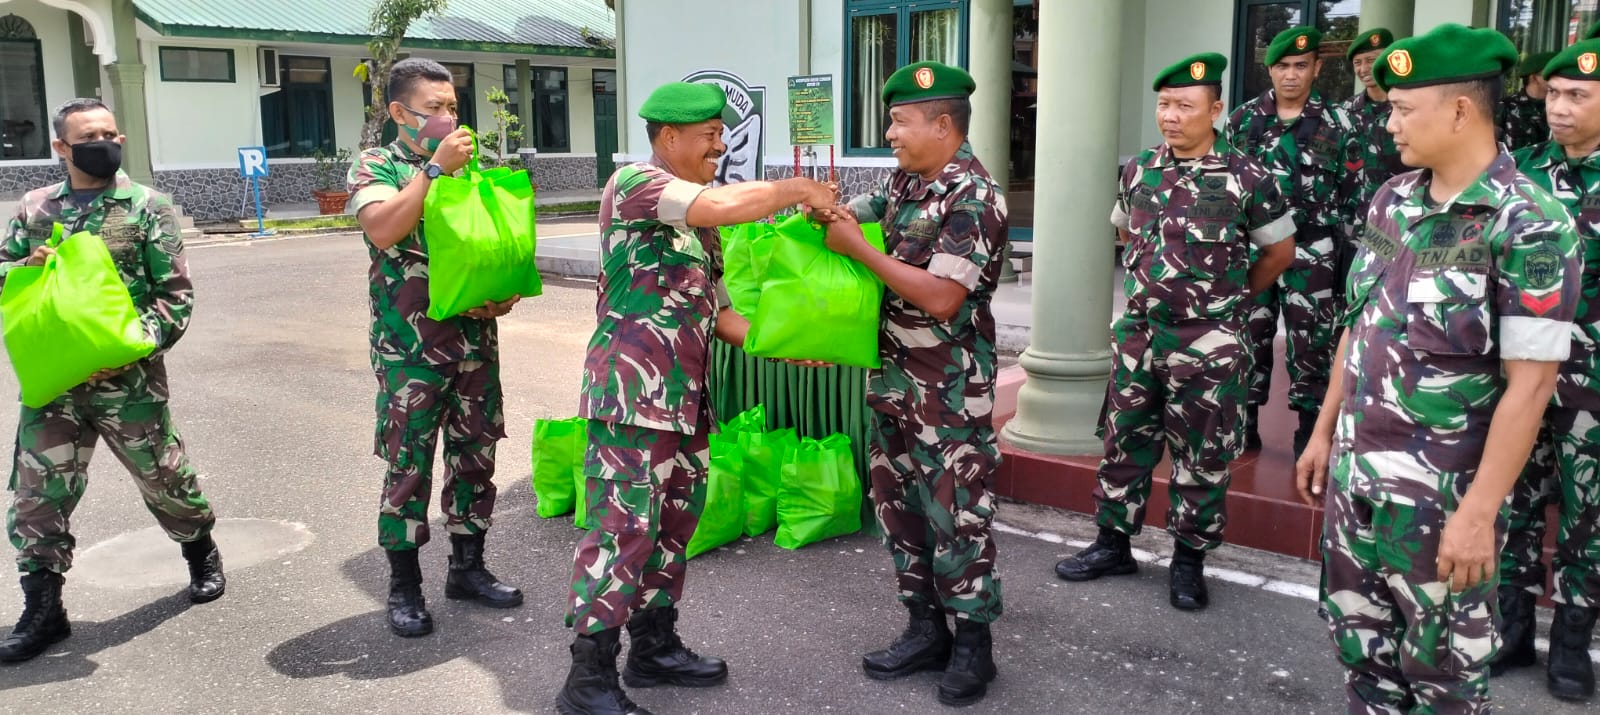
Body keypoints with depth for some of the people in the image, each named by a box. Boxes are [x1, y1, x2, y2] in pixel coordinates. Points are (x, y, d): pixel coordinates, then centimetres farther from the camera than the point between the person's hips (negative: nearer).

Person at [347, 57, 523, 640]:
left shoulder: (474, 167, 12)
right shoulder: (376, 167, -2)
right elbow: (382, 231, -22)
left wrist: (509, 289, -2)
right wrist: (435, 168, -22)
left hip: (477, 343, 5)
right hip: (411, 349, -5)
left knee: (474, 458, 11)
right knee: (408, 466, 1)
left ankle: (467, 568, 26)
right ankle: (404, 587, 14)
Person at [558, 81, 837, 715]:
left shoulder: (697, 219, 19)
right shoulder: (634, 183, -8)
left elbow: (719, 313, 20)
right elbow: (725, 205, -24)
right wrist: (800, 189, -9)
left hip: (684, 398, 9)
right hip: (632, 395, -9)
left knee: (673, 525, 15)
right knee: (624, 532, -7)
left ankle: (654, 649, 29)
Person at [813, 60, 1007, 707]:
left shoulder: (973, 197, -17)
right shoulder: (904, 181, 8)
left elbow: (941, 297, -24)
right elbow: (856, 214, 20)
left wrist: (858, 249, -18)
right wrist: (831, 212, -4)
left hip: (950, 392, -8)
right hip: (893, 379, 9)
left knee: (956, 517, 2)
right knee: (899, 507, 14)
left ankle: (973, 645, 17)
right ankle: (926, 630, 28)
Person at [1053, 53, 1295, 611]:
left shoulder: (1247, 178, -10)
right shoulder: (1137, 171, 2)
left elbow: (1279, 252, 4)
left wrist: (1231, 296, 12)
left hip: (1210, 343, -4)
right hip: (1139, 333, 4)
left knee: (1203, 456, 7)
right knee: (1124, 441, 12)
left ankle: (1189, 560, 21)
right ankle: (1114, 544, 26)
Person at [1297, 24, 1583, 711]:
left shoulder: (1530, 225, -15)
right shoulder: (1391, 199, 5)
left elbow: (1530, 381, -18)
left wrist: (1480, 511, -19)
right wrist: (1324, 432, 14)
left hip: (1439, 493, -6)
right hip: (1355, 472, 6)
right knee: (1359, 638, 17)